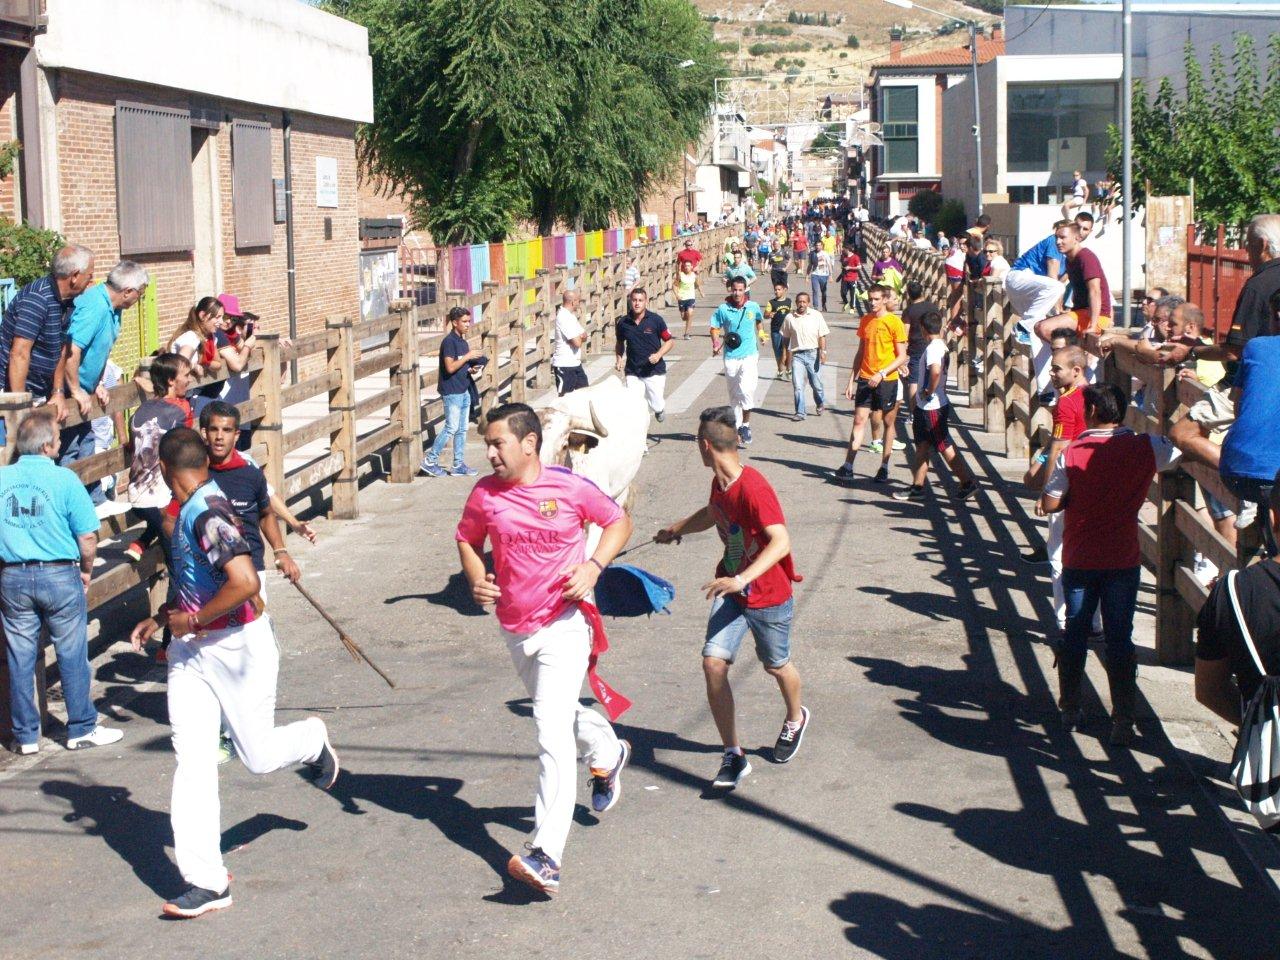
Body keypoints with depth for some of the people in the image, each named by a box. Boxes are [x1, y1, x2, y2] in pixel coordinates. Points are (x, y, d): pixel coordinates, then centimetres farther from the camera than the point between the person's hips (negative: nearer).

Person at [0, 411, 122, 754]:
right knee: (72, 655, 8)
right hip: (59, 574, -3)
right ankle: (82, 729, 16)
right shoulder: (64, 479, -11)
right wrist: (86, 571, 6)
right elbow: (87, 536, -10)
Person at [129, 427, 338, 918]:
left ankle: (313, 739, 40)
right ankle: (207, 881, 1)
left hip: (238, 644, -8)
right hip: (191, 650, 8)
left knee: (258, 756, 6)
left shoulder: (208, 514, -22)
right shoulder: (188, 511, 8)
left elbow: (244, 582, -34)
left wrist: (193, 621, -21)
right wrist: (162, 618, 14)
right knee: (191, 761, 0)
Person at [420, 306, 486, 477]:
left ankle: (459, 465, 13)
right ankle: (429, 461, 0)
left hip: (464, 390, 9)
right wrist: (468, 356, -17)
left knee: (462, 429, 9)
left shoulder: (463, 342, 13)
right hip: (451, 391, -9)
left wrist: (472, 368, 1)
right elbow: (450, 367, -21)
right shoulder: (449, 342, -14)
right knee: (452, 427, -8)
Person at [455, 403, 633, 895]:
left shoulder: (570, 487, -12)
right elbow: (468, 539, 14)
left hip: (563, 625, -5)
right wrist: (476, 578, -6)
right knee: (557, 712, 25)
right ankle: (607, 753, 59)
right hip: (514, 628, 6)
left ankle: (546, 857, -21)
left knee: (552, 732, -16)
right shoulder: (484, 494, -4)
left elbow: (618, 522, 3)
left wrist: (593, 566, -13)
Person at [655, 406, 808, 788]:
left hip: (768, 596, -6)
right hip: (731, 591, 6)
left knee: (776, 666, 16)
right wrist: (677, 529, 37)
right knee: (713, 663, -10)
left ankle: (795, 719, 50)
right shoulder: (720, 483, -1)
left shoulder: (754, 488, -27)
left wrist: (741, 579, -44)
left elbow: (781, 542, -36)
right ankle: (733, 756, -2)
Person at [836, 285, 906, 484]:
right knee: (859, 420, -2)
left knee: (888, 422, 6)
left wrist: (881, 374, -19)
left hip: (887, 381, -4)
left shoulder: (894, 322, -7)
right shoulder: (865, 320, 8)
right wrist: (852, 381, 10)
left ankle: (884, 467, 13)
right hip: (865, 379, 4)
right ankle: (848, 466, -6)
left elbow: (902, 357, -8)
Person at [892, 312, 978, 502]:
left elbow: (936, 371, -39)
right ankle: (917, 487, 18)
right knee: (922, 447, 13)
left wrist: (929, 391, -23)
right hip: (925, 406, 10)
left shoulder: (933, 348, -20)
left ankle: (968, 483, 4)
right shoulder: (941, 346, 10)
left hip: (932, 408, -10)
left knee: (945, 447, -2)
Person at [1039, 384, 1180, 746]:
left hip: (1078, 562, 0)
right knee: (1119, 640, 3)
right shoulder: (1146, 448, -8)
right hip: (1123, 562, 0)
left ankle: (1069, 710, 24)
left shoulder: (1072, 453, -12)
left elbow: (1048, 504, -10)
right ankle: (1122, 722, 1)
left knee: (1074, 635, 14)